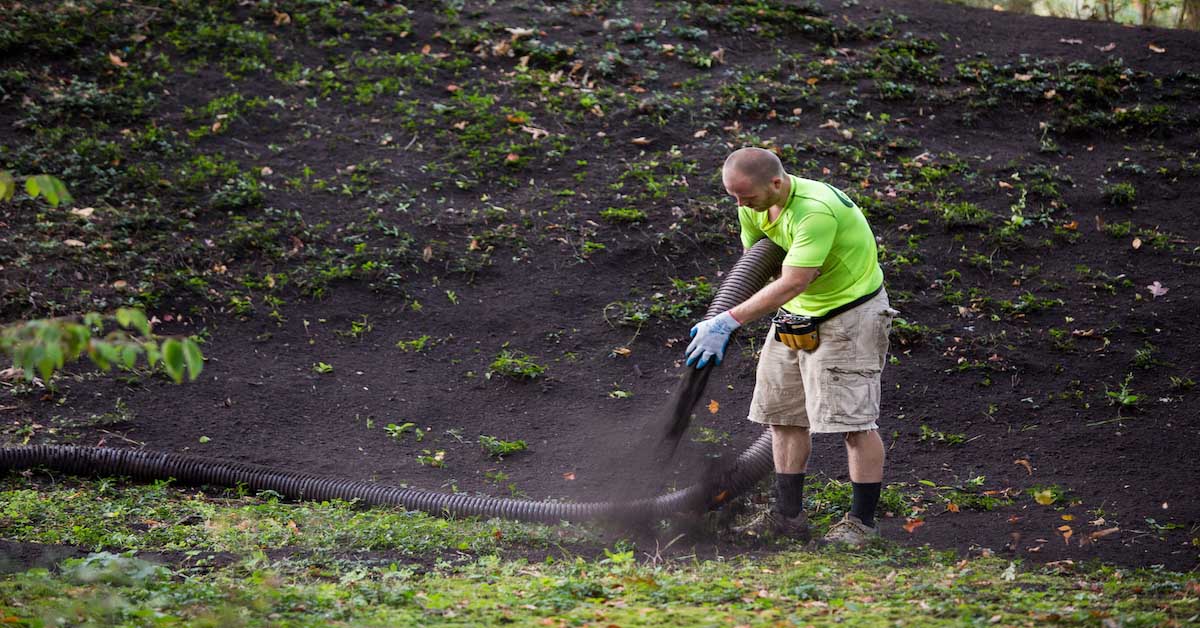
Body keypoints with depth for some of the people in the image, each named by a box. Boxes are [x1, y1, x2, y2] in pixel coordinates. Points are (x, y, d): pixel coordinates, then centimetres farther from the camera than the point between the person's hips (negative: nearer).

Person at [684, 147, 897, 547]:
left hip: (849, 312, -8)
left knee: (853, 418, -9)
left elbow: (792, 283, -35)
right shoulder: (753, 207, -6)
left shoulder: (816, 210, -32)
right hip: (794, 314, 9)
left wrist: (728, 322, -36)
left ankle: (862, 521, -1)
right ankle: (788, 515, 16)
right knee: (782, 414, 9)